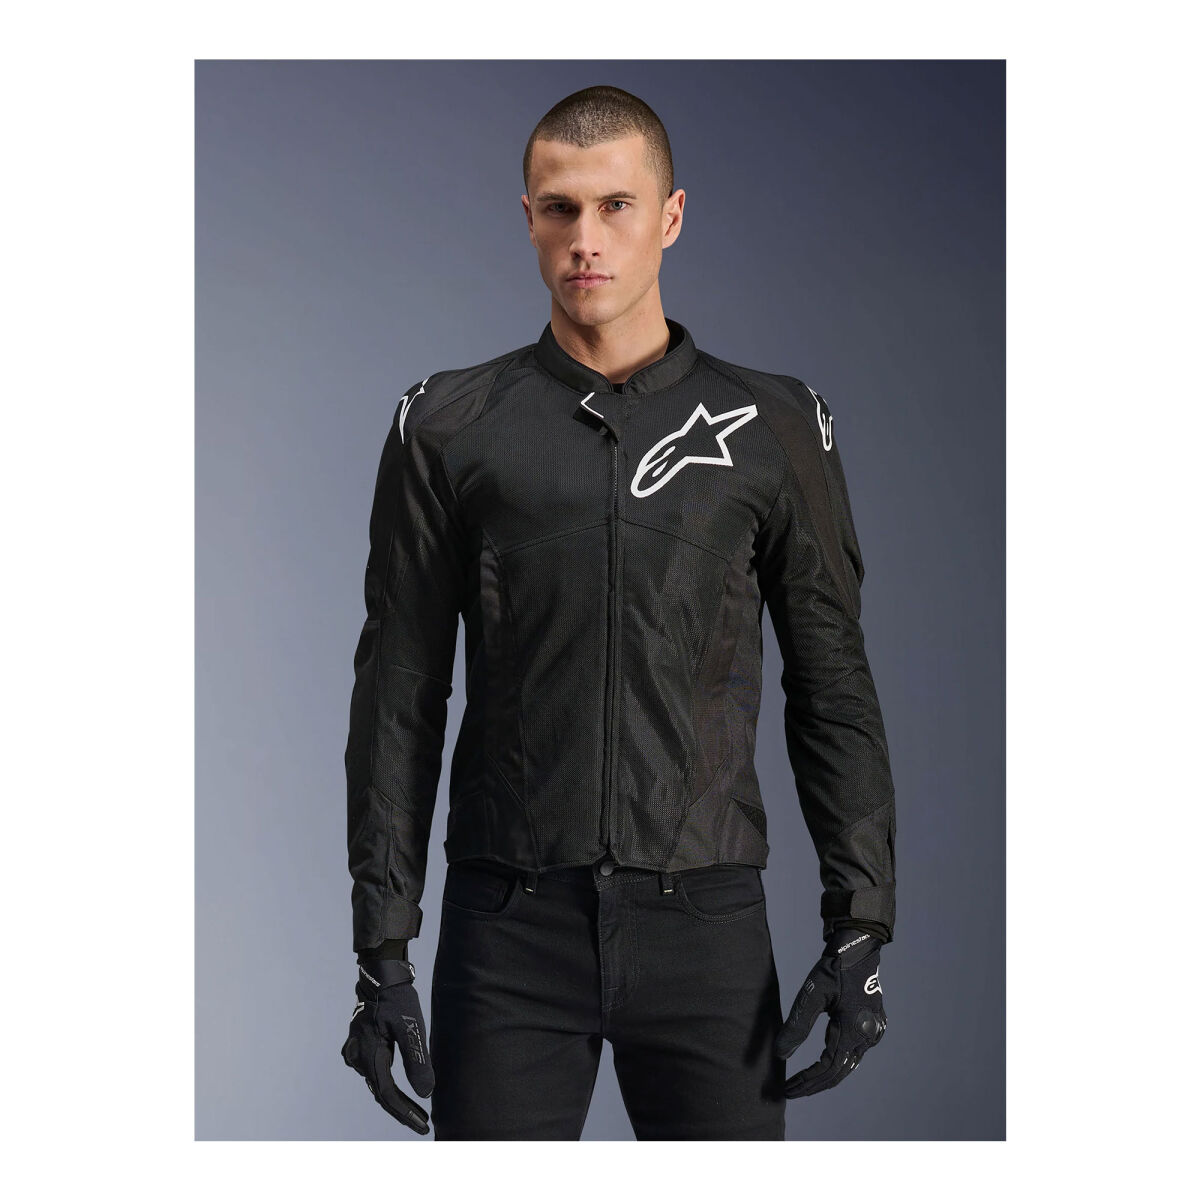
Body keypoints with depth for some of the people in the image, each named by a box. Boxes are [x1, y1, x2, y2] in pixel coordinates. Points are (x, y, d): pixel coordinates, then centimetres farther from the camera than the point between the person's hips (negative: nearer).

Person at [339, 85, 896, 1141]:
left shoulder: (772, 430, 5)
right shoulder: (450, 430, 4)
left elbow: (833, 687, 6)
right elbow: (398, 698, 4)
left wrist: (862, 928, -2)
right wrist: (383, 947, -1)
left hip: (706, 924, 0)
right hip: (511, 932, 0)